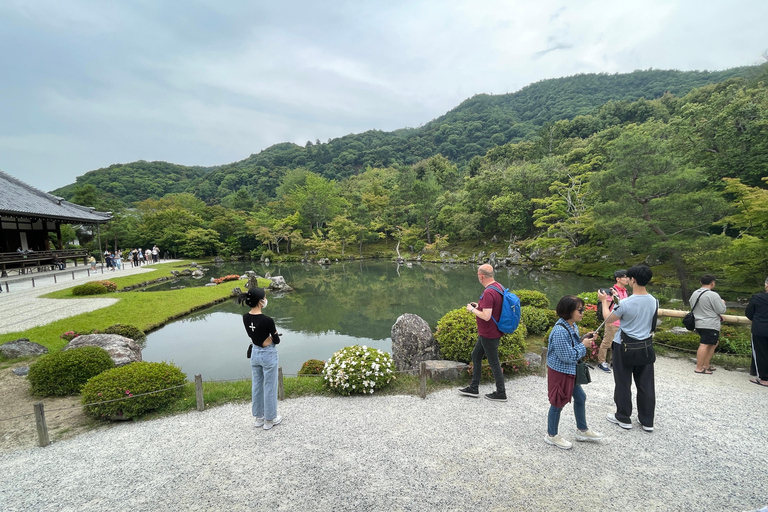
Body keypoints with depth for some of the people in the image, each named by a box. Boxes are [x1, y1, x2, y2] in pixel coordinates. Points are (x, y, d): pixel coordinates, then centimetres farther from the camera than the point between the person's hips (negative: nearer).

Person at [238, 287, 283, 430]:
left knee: (256, 386, 19)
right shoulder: (267, 320, -27)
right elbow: (277, 340, -14)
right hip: (268, 355, -6)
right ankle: (269, 419, 23)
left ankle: (258, 417, 33)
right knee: (269, 387, 9)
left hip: (254, 353, 7)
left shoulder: (245, 318, -7)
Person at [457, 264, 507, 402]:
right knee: (476, 355, 18)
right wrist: (479, 306, 11)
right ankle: (474, 388, 28)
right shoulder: (498, 287, 4)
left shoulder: (488, 293, -27)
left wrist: (472, 309, -16)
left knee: (493, 362, 5)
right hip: (486, 333, 10)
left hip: (489, 335, -10)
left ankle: (501, 394, 22)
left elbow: (486, 316, -31)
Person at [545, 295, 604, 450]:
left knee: (580, 397, 21)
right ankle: (551, 435, 26)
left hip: (570, 370, 9)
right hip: (559, 372, -9)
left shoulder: (572, 326, 0)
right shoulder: (560, 331, -30)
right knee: (558, 403, 6)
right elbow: (567, 356, -26)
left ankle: (582, 430, 41)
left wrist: (585, 338, -4)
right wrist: (583, 345, -16)